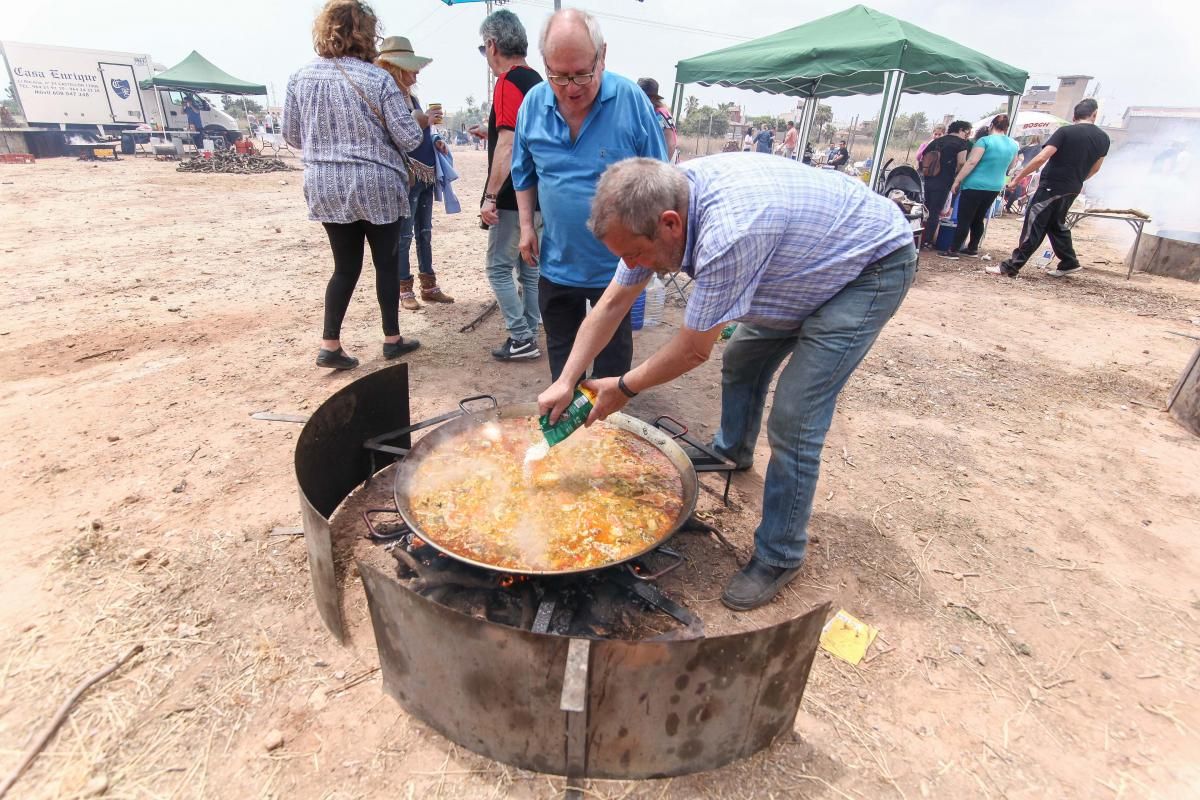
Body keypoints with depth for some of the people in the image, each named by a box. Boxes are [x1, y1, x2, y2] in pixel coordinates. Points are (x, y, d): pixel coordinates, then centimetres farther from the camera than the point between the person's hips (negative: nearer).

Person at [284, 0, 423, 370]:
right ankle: (392, 339, 20)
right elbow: (409, 138, -10)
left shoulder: (300, 78, 2)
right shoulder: (378, 79, -10)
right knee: (386, 263, 10)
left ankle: (329, 345, 8)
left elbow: (292, 136, 9)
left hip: (326, 187, 4)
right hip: (377, 185, -4)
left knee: (345, 266, 12)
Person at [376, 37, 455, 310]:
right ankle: (404, 289, 8)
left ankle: (429, 286, 20)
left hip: (426, 174, 8)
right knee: (404, 234, -2)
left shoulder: (412, 97, 14)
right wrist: (424, 121, -19)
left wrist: (435, 142, 6)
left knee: (425, 232, 12)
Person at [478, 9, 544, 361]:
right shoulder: (536, 80, 16)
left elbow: (507, 146, -22)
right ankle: (529, 335, 19)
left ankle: (521, 339, 0)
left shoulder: (509, 81, -13)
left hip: (514, 198, -9)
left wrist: (490, 196, -22)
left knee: (499, 268, -2)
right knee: (529, 267, 12)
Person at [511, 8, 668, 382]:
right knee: (561, 353, 18)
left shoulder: (630, 99, -12)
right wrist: (527, 225, 5)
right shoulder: (533, 103, -2)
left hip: (617, 263, -3)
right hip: (556, 261, 4)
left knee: (613, 357, 12)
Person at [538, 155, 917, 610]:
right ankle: (733, 451, 47)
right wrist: (565, 381, -8)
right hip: (813, 261, 8)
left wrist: (623, 389, -12)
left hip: (875, 263, -8)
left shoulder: (727, 233, -40)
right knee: (742, 359, 19)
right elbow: (613, 303, -6)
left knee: (793, 418, -14)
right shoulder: (661, 203, -13)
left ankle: (779, 557, 5)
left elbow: (693, 351, -26)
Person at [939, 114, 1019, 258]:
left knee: (964, 219, -5)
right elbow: (1011, 166, 20)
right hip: (995, 187, 6)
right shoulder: (1013, 145, 9)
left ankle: (953, 250, -6)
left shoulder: (985, 141, -11)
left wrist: (957, 181, -15)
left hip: (975, 185, -6)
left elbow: (971, 162, -18)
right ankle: (973, 249, 20)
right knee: (978, 219, 16)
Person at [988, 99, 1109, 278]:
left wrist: (1018, 177, -12)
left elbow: (1041, 158, -19)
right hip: (1072, 189, 6)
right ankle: (1069, 262, 26)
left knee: (1033, 227, -9)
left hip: (1051, 187, -6)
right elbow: (1095, 168, 19)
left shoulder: (1065, 131, -10)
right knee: (1057, 224, 21)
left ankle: (1009, 267, -10)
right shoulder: (1103, 138, 9)